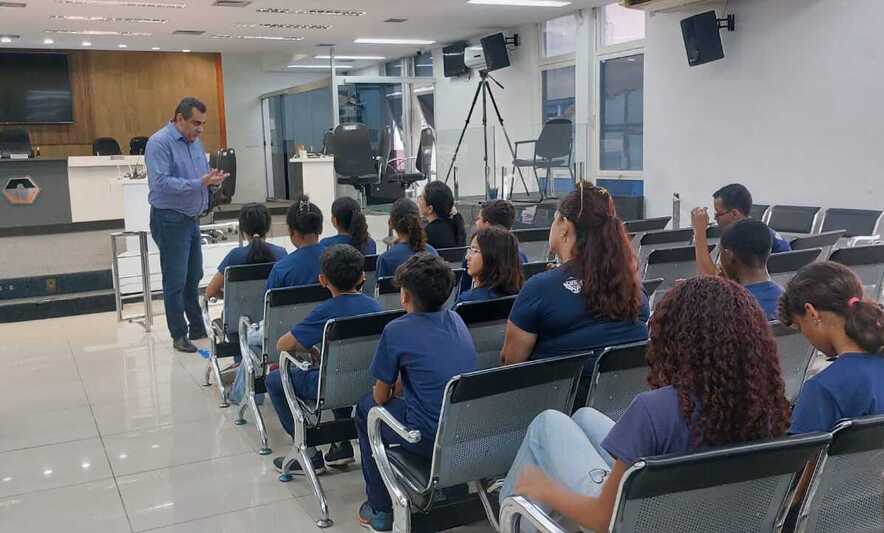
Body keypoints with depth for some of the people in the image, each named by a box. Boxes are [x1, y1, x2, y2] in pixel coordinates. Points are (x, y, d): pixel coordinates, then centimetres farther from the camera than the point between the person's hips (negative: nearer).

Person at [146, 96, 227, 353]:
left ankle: (198, 327, 24)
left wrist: (212, 179, -7)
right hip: (170, 220, -8)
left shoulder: (195, 142, 10)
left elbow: (202, 174, 17)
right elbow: (160, 182, -24)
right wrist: (199, 183, -28)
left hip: (192, 218, 8)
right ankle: (179, 335, 9)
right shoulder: (159, 142, -15)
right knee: (176, 281, -1)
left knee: (194, 278, 14)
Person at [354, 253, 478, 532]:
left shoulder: (397, 331, -9)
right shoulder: (456, 319, 8)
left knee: (366, 408, 20)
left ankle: (379, 510, 26)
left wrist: (381, 389, 24)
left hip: (431, 441, -6)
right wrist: (396, 382, 28)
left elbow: (381, 397, 2)